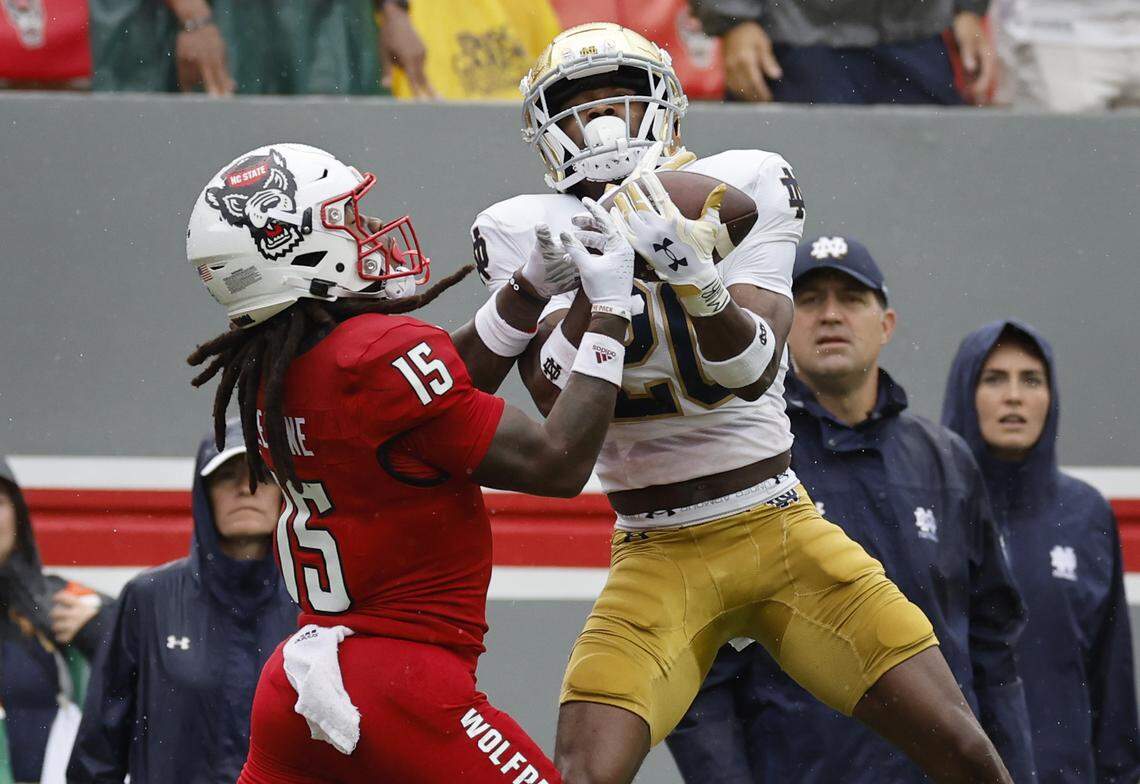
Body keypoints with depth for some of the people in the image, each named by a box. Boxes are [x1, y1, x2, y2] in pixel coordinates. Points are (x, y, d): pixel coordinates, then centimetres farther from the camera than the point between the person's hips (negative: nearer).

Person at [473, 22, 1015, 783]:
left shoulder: (744, 190, -2)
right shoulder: (530, 231, -2)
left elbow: (753, 371, -15)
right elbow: (555, 401, -15)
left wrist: (699, 283, -34)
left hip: (784, 530, 1)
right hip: (660, 561, -1)